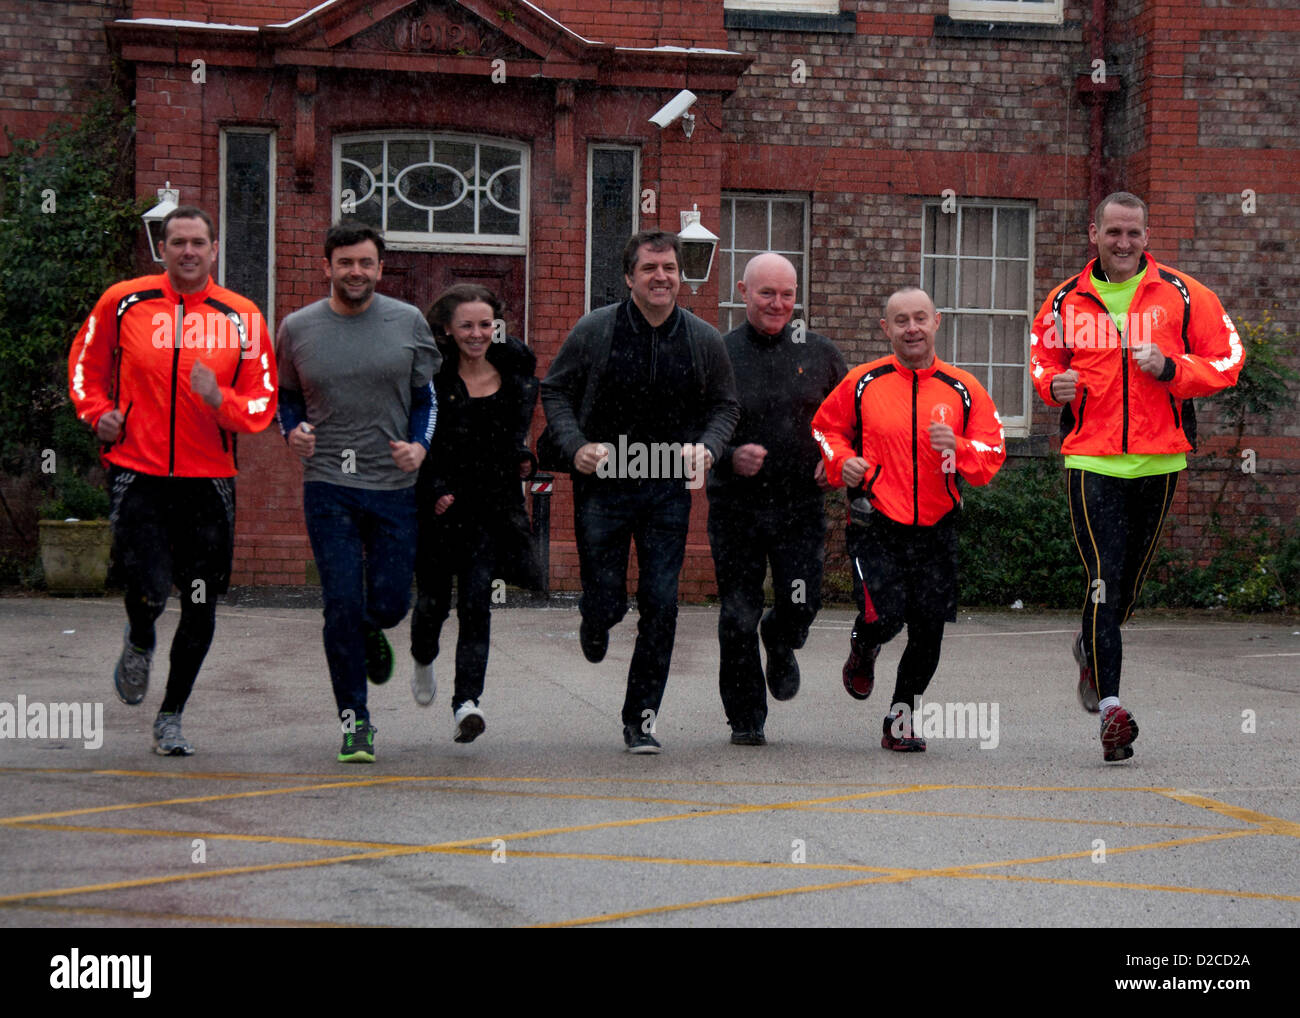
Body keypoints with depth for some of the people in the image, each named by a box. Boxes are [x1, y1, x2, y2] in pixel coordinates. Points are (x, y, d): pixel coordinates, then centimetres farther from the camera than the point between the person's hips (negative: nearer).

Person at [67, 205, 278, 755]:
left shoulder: (241, 317, 2)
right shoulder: (123, 302, 1)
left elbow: (263, 403, 3)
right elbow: (85, 361, 18)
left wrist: (220, 399, -17)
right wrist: (98, 412, 1)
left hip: (208, 479, 2)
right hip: (136, 472, -2)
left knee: (200, 607, 4)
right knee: (149, 594, -15)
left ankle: (171, 717, 22)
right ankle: (139, 644, 23)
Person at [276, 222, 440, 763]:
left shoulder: (408, 323, 3)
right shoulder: (297, 328, 3)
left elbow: (427, 396, 12)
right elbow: (285, 394, 17)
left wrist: (420, 446, -5)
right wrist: (293, 431, -3)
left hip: (394, 485, 1)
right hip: (328, 484, -1)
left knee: (390, 604, 2)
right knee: (343, 605, -7)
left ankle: (371, 633, 41)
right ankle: (354, 720, 6)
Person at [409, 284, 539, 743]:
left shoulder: (515, 368, 4)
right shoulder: (431, 374, -7)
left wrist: (523, 458, 7)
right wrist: (434, 490, -16)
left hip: (493, 506, 1)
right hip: (437, 504, -1)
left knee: (476, 601, -11)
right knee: (433, 599, 10)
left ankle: (467, 701, -16)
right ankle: (423, 661, 43)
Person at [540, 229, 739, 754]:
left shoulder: (704, 340, 2)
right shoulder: (594, 331, -4)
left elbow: (725, 405, 14)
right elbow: (555, 391, 6)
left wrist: (707, 446, -6)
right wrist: (575, 445, -9)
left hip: (669, 490, 1)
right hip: (602, 485, -1)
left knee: (661, 607, -2)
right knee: (606, 600, -1)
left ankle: (641, 717, 10)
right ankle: (595, 624, 39)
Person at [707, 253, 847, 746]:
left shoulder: (819, 353, 6)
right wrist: (728, 457, -16)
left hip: (801, 504, 1)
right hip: (736, 506, -1)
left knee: (801, 606, -9)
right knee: (738, 618, 0)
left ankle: (781, 644, 29)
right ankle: (746, 719, 16)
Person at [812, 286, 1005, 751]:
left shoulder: (963, 389, 4)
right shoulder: (862, 382, 1)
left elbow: (992, 456, 2)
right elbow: (826, 428, 15)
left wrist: (958, 448, -18)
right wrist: (841, 460, -5)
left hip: (935, 530, 2)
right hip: (875, 525, -2)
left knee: (928, 632, 1)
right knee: (884, 617, -17)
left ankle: (900, 721, 23)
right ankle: (863, 651, 22)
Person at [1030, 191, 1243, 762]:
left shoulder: (1181, 295, 1)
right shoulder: (1066, 301, 5)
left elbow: (1226, 361, 2)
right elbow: (1042, 359, 19)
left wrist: (1171, 369, -15)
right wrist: (1054, 387, -3)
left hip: (1159, 460, 1)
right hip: (1091, 461, -1)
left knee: (1130, 579, 14)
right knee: (1105, 579, -12)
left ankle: (1091, 649, 45)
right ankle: (1110, 707, -12)